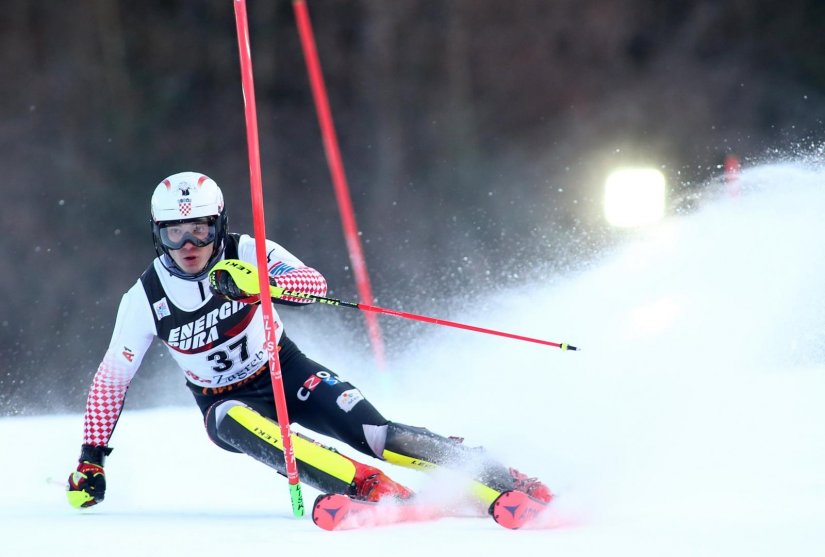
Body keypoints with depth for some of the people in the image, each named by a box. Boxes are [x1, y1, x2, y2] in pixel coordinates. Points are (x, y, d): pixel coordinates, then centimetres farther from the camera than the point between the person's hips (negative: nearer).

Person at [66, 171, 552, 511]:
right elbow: (111, 379, -2)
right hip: (225, 402, 0)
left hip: (286, 373, 0)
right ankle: (373, 490, -47)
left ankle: (503, 484, -23)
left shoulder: (247, 254, -16)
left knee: (374, 434, -22)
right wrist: (92, 458, -4)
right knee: (240, 425, -36)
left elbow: (314, 283, -33)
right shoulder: (145, 301, -13)